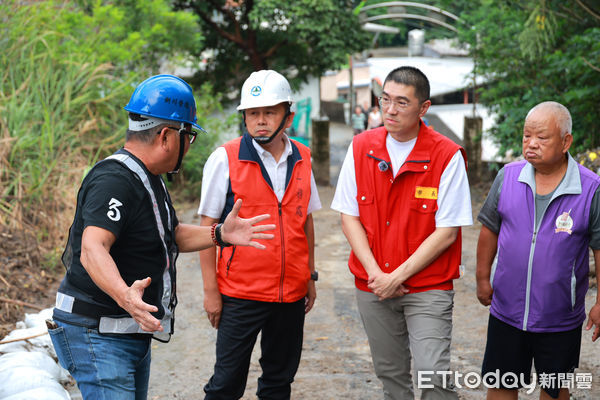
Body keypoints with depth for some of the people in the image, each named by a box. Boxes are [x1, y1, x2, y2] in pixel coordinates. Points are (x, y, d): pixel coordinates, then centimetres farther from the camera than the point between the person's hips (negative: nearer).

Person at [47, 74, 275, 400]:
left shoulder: (148, 178, 14)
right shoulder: (114, 180, -22)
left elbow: (172, 235, 21)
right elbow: (92, 249, -35)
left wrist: (220, 234, 6)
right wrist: (125, 295, -52)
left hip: (134, 331, 10)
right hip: (98, 333, -10)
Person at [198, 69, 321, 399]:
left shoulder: (301, 159, 5)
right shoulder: (225, 159, -8)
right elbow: (207, 227, -6)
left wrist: (310, 277, 14)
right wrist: (210, 290, -8)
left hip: (291, 293, 4)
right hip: (240, 294, -4)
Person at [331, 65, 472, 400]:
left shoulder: (447, 156, -10)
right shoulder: (361, 147, 1)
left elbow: (447, 232, -11)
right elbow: (349, 216, 3)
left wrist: (397, 277, -14)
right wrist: (374, 272, -9)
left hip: (428, 287, -3)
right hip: (372, 285, 4)